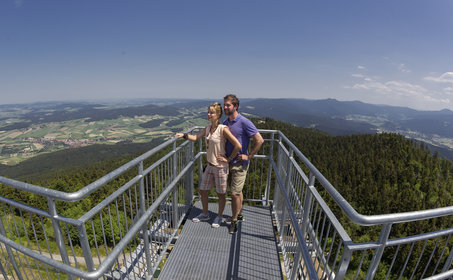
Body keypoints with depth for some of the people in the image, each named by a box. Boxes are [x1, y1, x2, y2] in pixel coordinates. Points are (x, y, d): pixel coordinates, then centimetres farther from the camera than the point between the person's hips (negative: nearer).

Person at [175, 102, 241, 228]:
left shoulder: (223, 129, -19)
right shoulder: (208, 128, 3)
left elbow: (238, 146, -22)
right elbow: (196, 137, 13)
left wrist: (229, 158, -15)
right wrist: (184, 135, -2)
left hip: (221, 167, -7)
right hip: (209, 166, 7)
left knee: (221, 194, 12)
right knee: (203, 191, 17)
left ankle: (219, 217, 37)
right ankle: (205, 214, 42)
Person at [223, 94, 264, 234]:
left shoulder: (244, 122, -17)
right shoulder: (225, 122, 5)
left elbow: (259, 140, -17)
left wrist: (248, 156, -15)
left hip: (240, 164, -7)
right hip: (228, 162, 7)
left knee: (235, 193, -1)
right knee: (237, 191, 20)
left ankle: (234, 220, 19)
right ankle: (239, 214, 38)